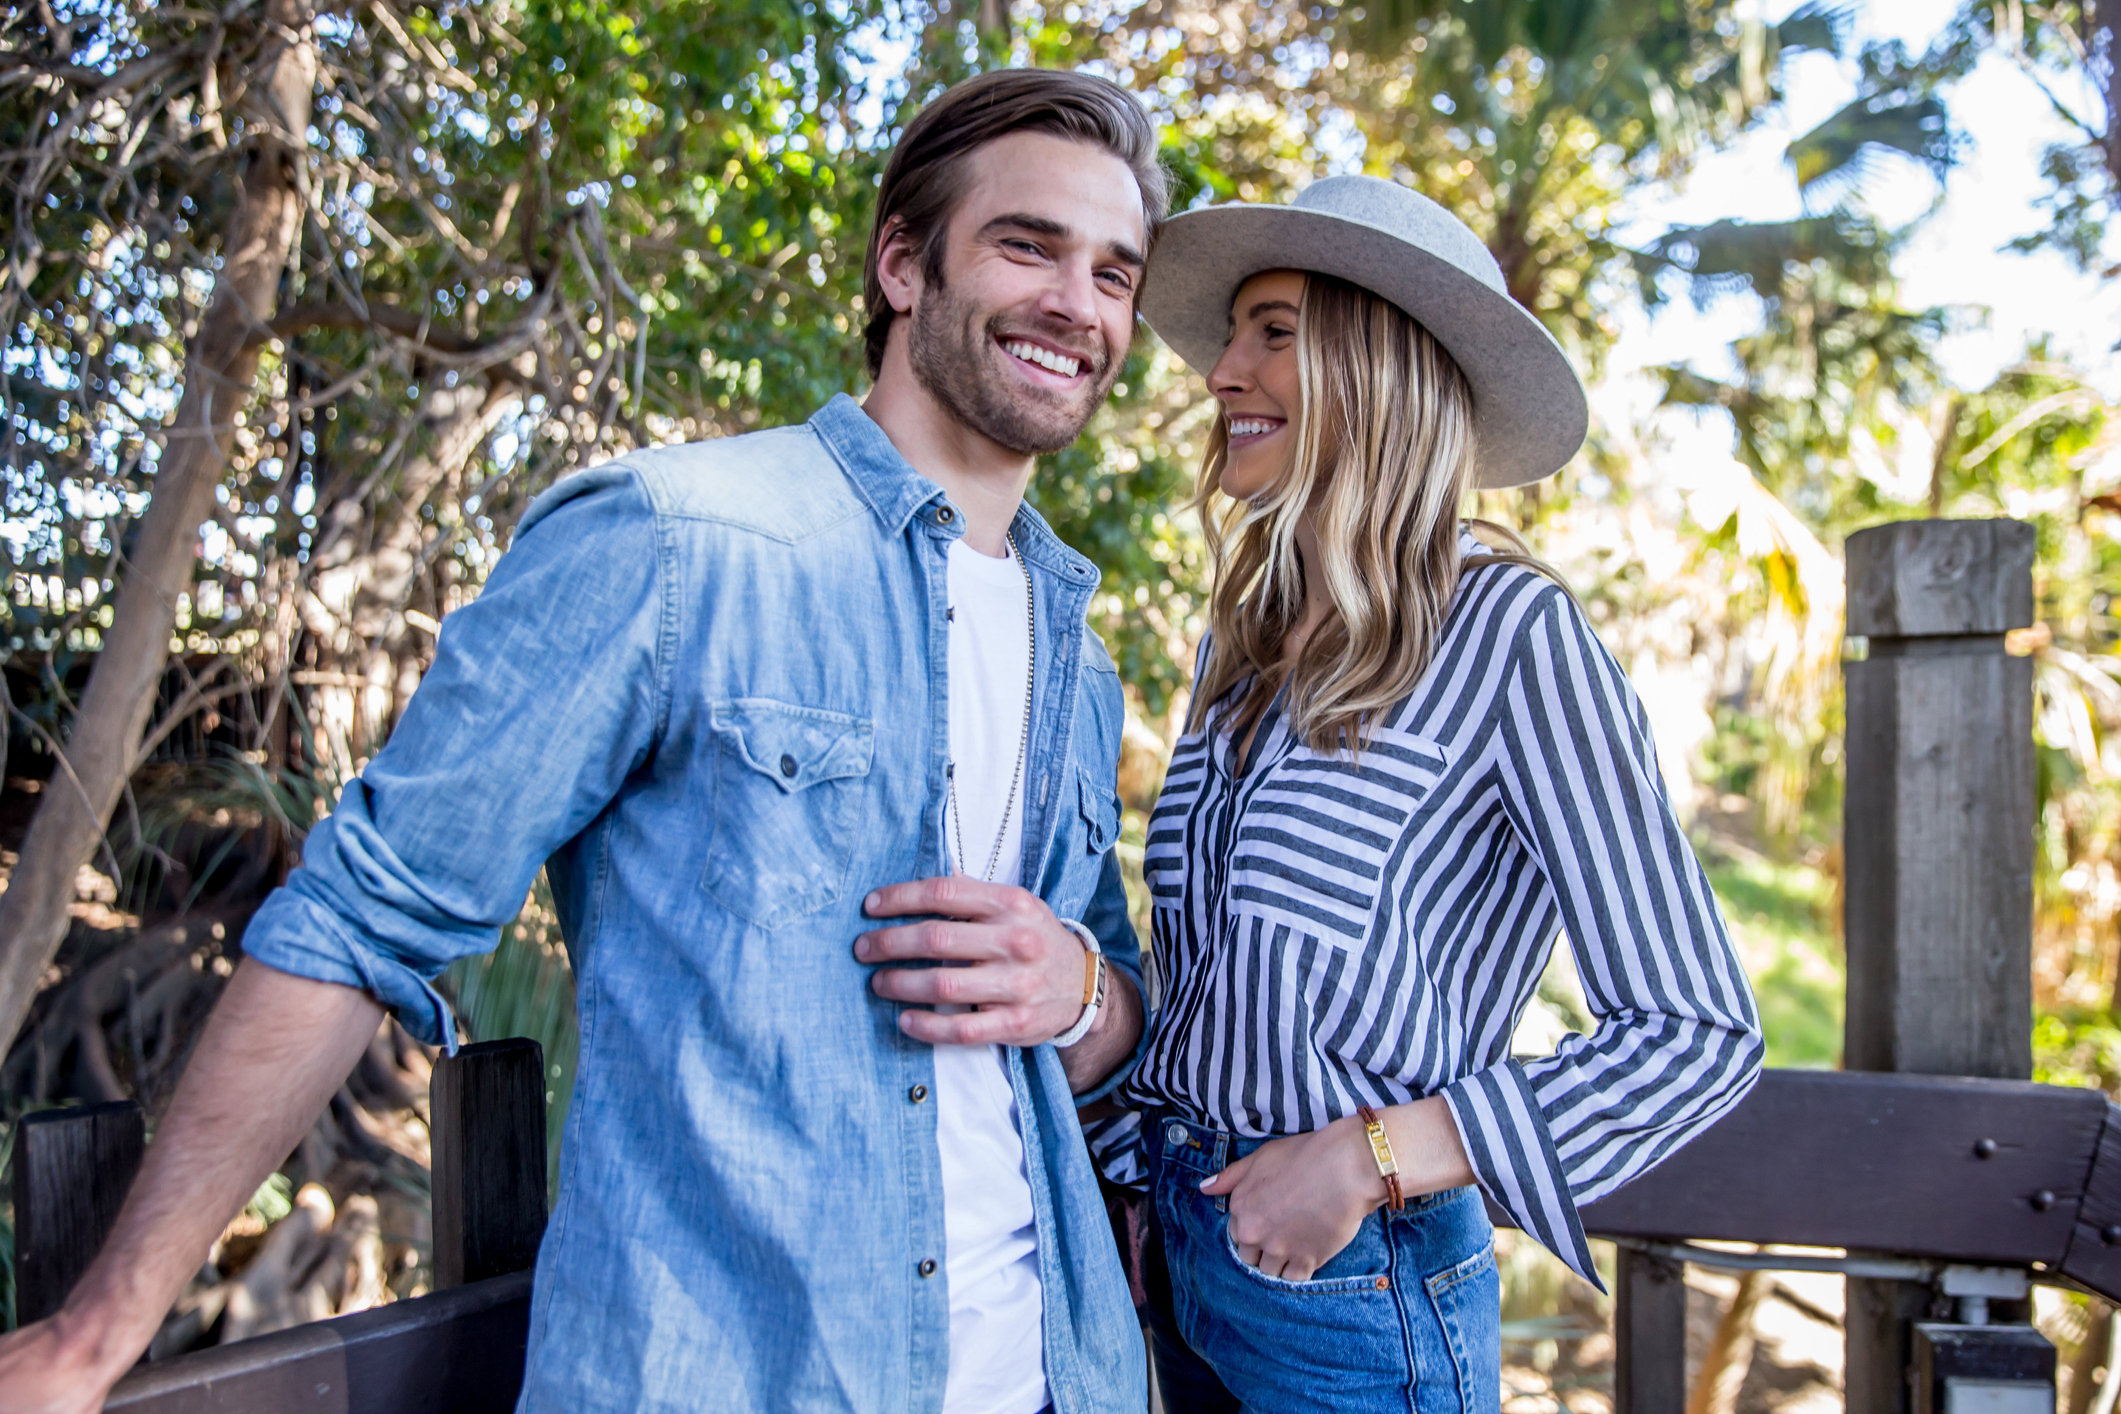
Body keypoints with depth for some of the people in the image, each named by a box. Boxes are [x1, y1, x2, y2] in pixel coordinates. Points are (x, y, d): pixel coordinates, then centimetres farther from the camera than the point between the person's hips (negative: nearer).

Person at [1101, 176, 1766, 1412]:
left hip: (1353, 1281, -6)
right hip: (1184, 1244, 6)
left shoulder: (1509, 630, -16)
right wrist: (1141, 1182, 8)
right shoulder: (1240, 639, 4)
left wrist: (1374, 1158, -21)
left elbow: (1701, 1030, -16)